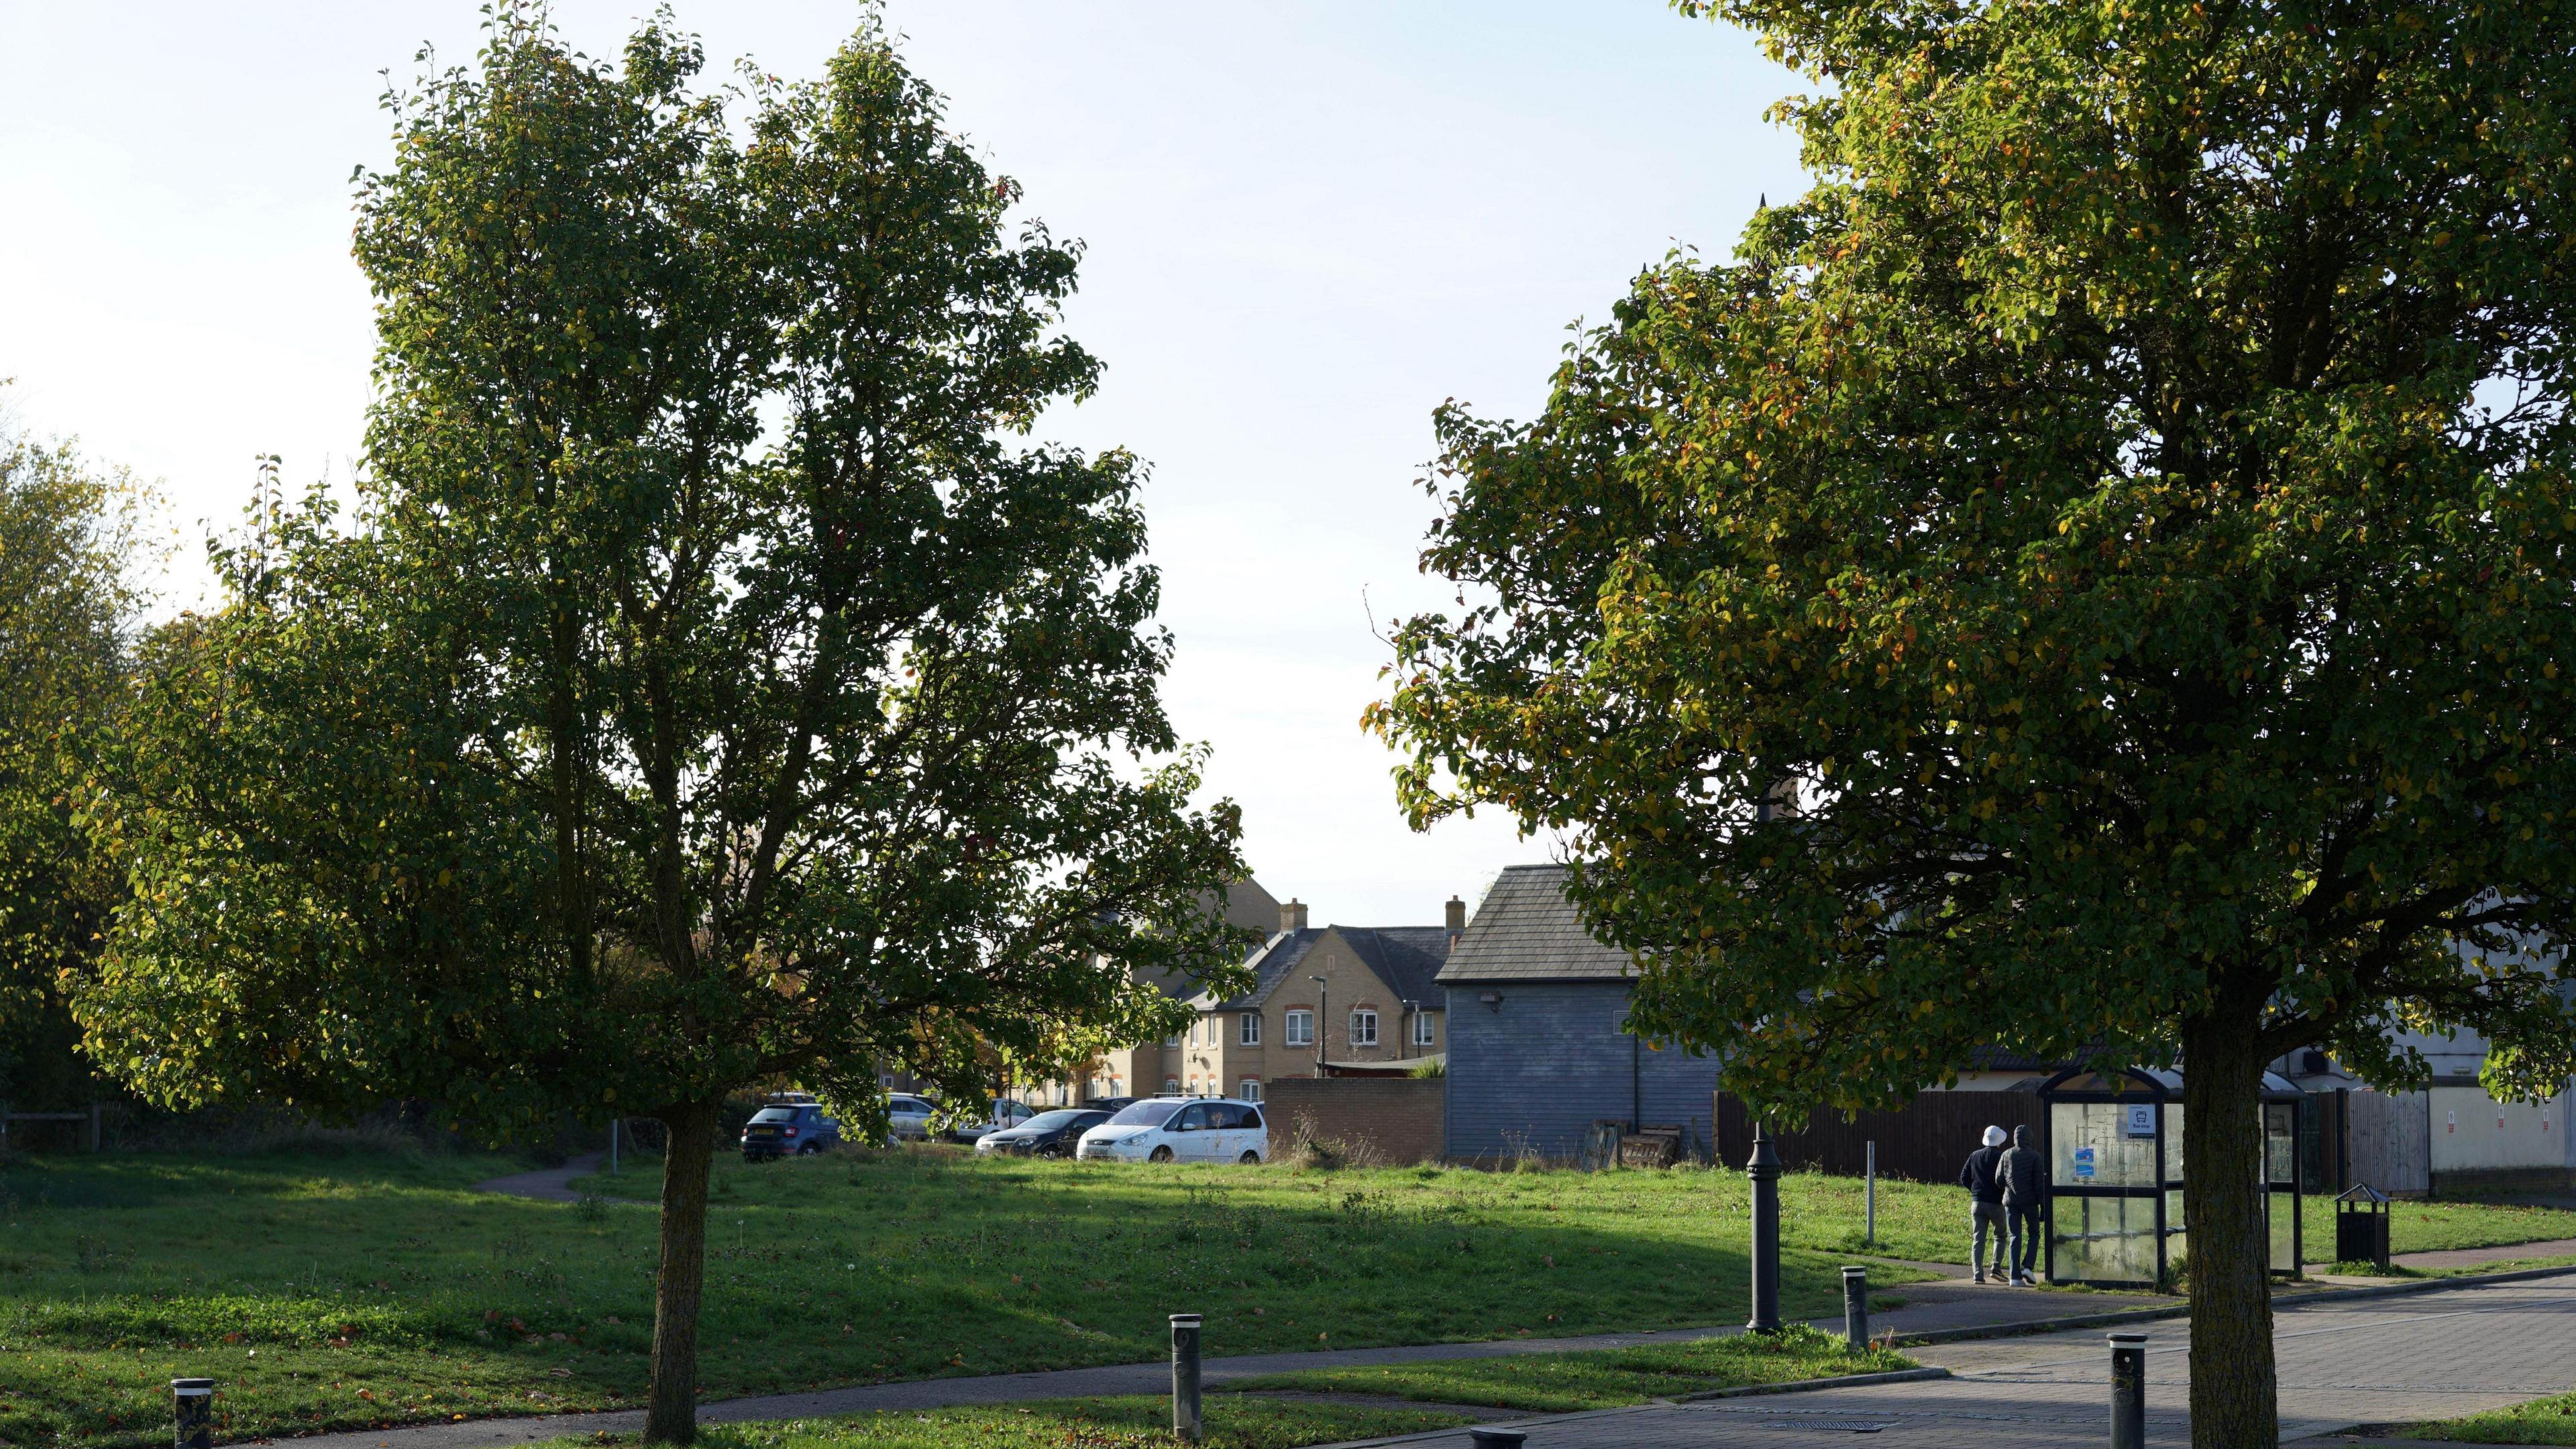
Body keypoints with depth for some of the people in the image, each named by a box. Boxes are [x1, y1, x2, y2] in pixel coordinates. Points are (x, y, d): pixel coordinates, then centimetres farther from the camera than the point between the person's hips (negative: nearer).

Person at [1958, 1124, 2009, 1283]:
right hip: (1996, 1203, -3)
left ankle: (1978, 1274, -5)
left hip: (1977, 1203, 3)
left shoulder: (1974, 1156, 7)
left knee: (1978, 1240, 3)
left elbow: (1964, 1178, 8)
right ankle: (1996, 1268, 1)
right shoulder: (2002, 1157, -7)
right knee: (2000, 1236, 15)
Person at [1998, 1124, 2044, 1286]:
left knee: (2015, 1237, 4)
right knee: (2034, 1235, 13)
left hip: (2011, 1200, 2)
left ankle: (2015, 1276, -1)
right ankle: (2028, 1267, -7)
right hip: (2030, 1200, -2)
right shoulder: (2034, 1156, -4)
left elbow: (1999, 1179, 3)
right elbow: (2039, 1181, -7)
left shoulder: (2007, 1155, 4)